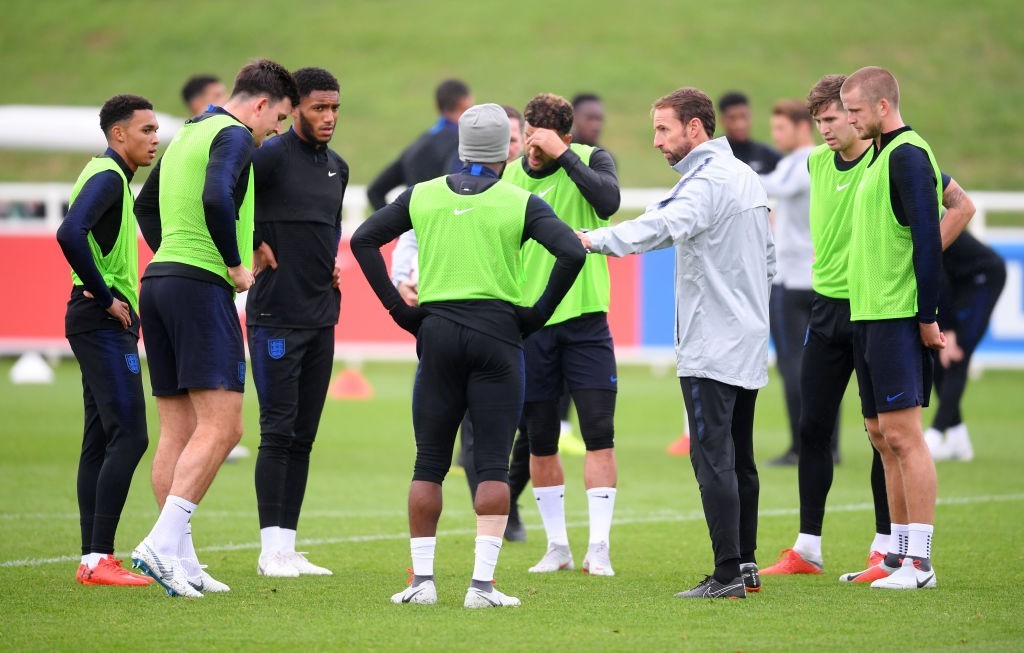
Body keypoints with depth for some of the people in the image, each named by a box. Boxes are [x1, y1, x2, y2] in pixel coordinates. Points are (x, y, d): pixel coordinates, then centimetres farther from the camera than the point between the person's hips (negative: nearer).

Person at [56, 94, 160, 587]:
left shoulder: (111, 177, 18)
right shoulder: (107, 176, -13)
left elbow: (77, 235, 27)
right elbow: (70, 234, -28)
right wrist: (106, 296, -20)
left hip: (106, 323, 11)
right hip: (105, 323, -11)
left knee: (101, 440, 9)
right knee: (128, 436, -14)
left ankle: (92, 559, 10)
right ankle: (99, 559, -16)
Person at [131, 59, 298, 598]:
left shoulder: (187, 135, 23)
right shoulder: (233, 136, -6)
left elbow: (145, 205, 33)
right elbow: (216, 198, -24)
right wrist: (236, 265, -13)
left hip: (159, 279, 10)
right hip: (202, 286, -10)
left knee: (177, 432, 7)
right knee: (220, 427, -12)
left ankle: (182, 561, 6)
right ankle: (162, 543, -22)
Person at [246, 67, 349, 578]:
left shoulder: (337, 167, 15)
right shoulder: (270, 156, -10)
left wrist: (332, 259, 12)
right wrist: (255, 246, -16)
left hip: (322, 315, 8)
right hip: (276, 315, -8)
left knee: (303, 435, 8)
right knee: (278, 431, -7)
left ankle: (287, 546, 12)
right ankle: (271, 550, -4)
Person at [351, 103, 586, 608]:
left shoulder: (423, 196, 8)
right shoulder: (519, 203, -2)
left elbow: (364, 240, 8)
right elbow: (572, 253, -12)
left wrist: (397, 307, 8)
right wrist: (539, 312, -3)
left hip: (437, 333, 2)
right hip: (497, 334, -2)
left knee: (429, 464, 9)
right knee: (493, 465, -1)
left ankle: (422, 579, 7)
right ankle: (482, 584, -7)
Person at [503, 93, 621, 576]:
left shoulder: (591, 159, -4)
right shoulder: (511, 174, 4)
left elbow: (609, 201, -25)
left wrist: (564, 155, -25)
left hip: (585, 318, -3)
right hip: (529, 322, 3)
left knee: (599, 433, -8)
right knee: (540, 441, 6)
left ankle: (599, 548, -4)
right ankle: (557, 547, 17)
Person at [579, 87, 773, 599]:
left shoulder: (708, 181, -15)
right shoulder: (747, 178, 16)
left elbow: (667, 224, -36)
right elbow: (768, 259, 24)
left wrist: (600, 240, -45)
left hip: (712, 346, -10)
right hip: (748, 342, 10)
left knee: (713, 457, -9)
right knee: (738, 457, 15)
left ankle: (728, 574, -12)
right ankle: (746, 564, 19)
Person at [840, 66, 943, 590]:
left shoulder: (907, 155, -12)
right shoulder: (881, 155, 17)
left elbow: (928, 238, -17)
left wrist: (927, 316, -18)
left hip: (898, 318, -10)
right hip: (869, 314, 10)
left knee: (902, 434, -10)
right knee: (882, 435, 11)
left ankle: (920, 563, -10)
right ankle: (899, 557, 16)